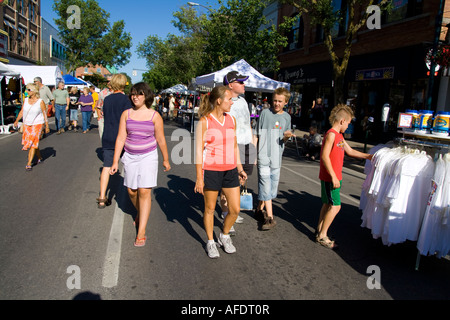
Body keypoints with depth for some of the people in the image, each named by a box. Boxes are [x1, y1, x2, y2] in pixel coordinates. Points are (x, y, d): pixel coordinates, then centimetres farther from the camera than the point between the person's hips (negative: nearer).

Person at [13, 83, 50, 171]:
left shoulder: (40, 102, -9)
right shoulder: (26, 100, 5)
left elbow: (45, 114, -5)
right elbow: (22, 111, 14)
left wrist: (47, 126, -5)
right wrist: (17, 121, 7)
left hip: (37, 124, -5)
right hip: (26, 125, 5)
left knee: (33, 144, -9)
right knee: (33, 143, 12)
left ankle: (29, 164, -7)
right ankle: (40, 157, 32)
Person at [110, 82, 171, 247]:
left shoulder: (154, 116, -4)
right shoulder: (126, 114, 2)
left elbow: (161, 140, 3)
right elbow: (121, 138, 1)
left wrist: (166, 159, 10)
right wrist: (115, 161, -2)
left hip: (148, 156, -3)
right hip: (130, 157, 3)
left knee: (144, 192, -8)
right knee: (132, 191, 10)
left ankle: (141, 232, -2)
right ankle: (141, 214, 42)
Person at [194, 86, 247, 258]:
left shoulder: (231, 120, 8)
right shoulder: (204, 121, -8)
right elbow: (199, 150, -9)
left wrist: (240, 169, 16)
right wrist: (199, 178, -11)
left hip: (230, 170, 5)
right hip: (211, 170, -5)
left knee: (235, 209, 6)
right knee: (210, 209, 10)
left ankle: (224, 236, 32)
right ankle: (211, 242, 30)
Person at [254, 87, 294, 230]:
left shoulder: (287, 117, 9)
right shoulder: (265, 113, 0)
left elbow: (283, 140, 11)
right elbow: (258, 135, 3)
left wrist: (287, 136, -13)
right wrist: (254, 153, -2)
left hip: (276, 156, 4)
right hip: (263, 155, -4)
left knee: (273, 185, 10)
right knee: (266, 185, -8)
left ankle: (259, 209, 27)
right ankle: (270, 217, -5)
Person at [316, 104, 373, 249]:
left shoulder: (339, 135, 14)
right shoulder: (331, 134, -16)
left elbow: (350, 151, 26)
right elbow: (325, 156, -23)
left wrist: (367, 156, 25)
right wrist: (333, 177, -23)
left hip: (334, 177, 10)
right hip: (329, 177, -10)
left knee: (328, 204, 15)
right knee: (335, 206, -7)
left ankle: (319, 230, 26)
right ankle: (322, 235, 3)